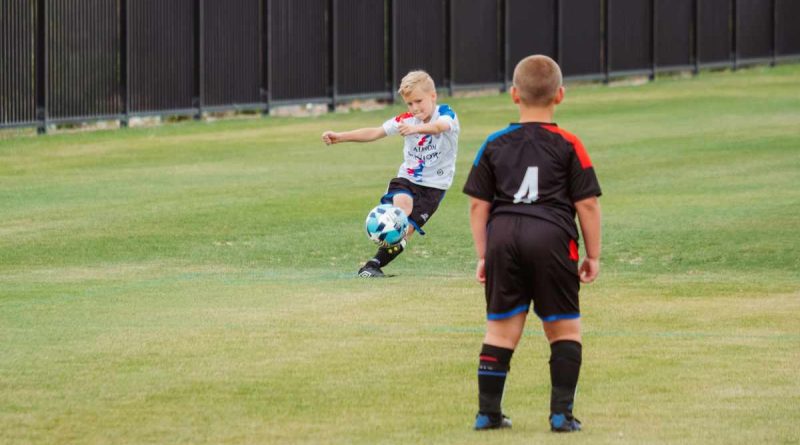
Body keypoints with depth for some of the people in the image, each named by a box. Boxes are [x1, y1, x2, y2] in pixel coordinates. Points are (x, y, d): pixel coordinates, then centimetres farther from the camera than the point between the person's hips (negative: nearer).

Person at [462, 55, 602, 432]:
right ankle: (562, 412, 2)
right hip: (552, 238, -2)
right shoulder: (568, 146, 2)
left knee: (501, 328, 11)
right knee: (564, 329, 8)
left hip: (502, 235, 2)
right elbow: (587, 204, 1)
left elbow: (478, 205, 10)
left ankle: (488, 412, 11)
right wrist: (593, 255, 9)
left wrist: (483, 255, 17)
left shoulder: (494, 145, 9)